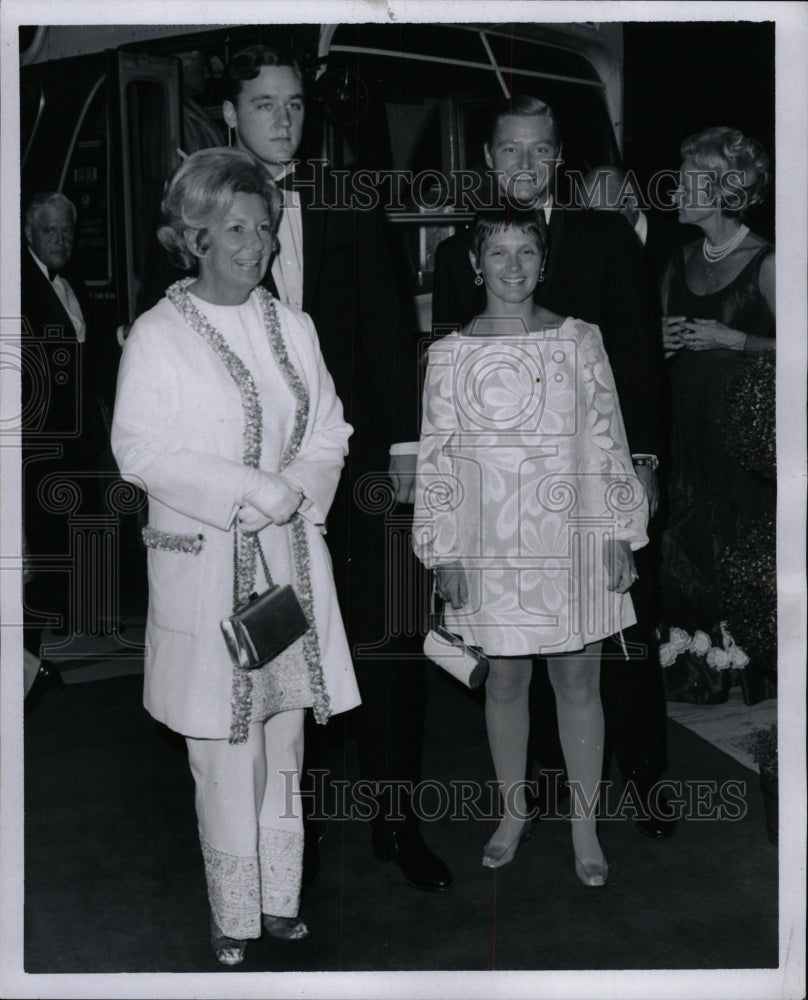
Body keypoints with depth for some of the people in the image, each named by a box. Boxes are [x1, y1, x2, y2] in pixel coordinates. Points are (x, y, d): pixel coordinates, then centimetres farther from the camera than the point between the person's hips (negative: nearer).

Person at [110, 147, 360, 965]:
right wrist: (249, 491, -15)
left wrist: (295, 491, -7)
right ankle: (233, 919, 14)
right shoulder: (158, 335, -5)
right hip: (204, 567, -4)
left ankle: (280, 902, 23)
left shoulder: (292, 328, 11)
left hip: (289, 559, 5)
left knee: (283, 735, 10)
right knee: (224, 751, 0)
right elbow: (139, 449, -10)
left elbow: (329, 432, 12)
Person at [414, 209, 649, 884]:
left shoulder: (580, 341, 2)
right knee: (505, 677, 11)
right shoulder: (451, 354, 1)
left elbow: (607, 441, 3)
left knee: (578, 679, 5)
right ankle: (514, 811, 29)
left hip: (571, 542, 0)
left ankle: (585, 828, 18)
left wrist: (621, 537, 1)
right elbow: (438, 455, 3)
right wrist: (444, 554, 0)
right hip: (492, 546, 0)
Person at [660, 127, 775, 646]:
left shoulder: (764, 262, -9)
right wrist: (662, 341, 0)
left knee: (738, 546, -1)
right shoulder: (681, 261, 10)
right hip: (685, 424, 6)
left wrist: (730, 338, -15)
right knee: (683, 543, 7)